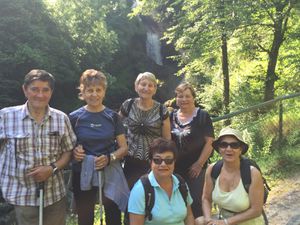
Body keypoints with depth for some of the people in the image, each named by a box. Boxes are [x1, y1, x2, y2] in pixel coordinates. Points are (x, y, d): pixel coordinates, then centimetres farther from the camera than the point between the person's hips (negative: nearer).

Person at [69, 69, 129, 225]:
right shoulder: (74, 117, -3)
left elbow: (124, 148, 2)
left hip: (110, 173, 1)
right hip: (83, 174, 0)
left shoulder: (112, 117, 1)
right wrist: (74, 152, -16)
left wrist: (110, 158, -16)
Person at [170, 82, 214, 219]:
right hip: (175, 169, 4)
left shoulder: (202, 116, -4)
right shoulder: (171, 116, 7)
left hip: (195, 169, -3)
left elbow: (209, 142, -8)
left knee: (195, 202, 0)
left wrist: (199, 164, -12)